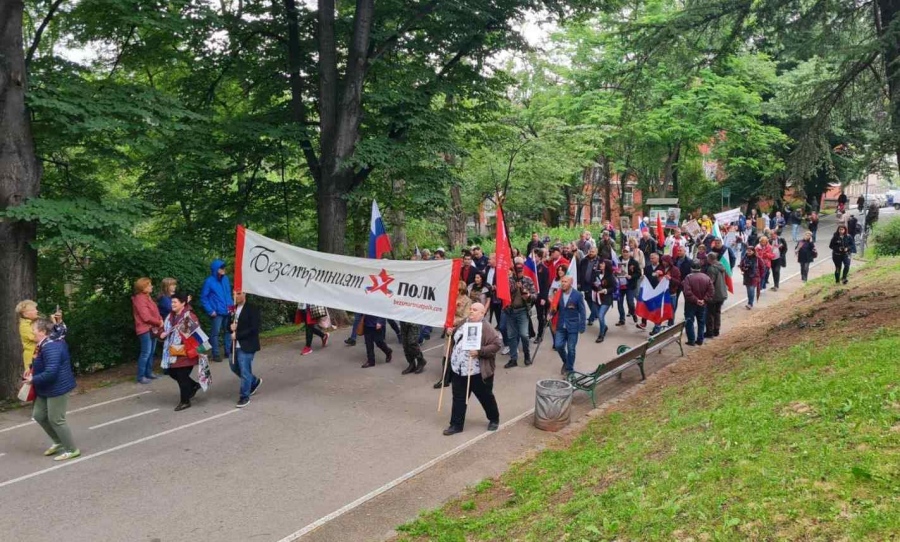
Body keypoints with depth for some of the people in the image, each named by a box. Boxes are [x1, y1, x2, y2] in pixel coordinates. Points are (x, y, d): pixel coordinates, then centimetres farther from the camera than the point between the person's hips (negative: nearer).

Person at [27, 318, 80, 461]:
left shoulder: (50, 347, -27)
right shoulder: (45, 345, 8)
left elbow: (50, 372, -32)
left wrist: (33, 379, -18)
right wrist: (32, 371, 5)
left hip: (58, 388, -11)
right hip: (47, 389, 11)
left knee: (56, 419, -1)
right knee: (38, 415, 17)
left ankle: (72, 450, 13)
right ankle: (59, 442, 32)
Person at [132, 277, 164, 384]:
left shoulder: (147, 297, 16)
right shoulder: (139, 299, -15)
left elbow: (155, 312, 18)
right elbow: (146, 317, -20)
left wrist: (160, 321, 0)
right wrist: (159, 323, -10)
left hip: (152, 329, 9)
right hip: (145, 329, -9)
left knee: (151, 352, 13)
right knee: (146, 353, -8)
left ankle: (149, 373, 21)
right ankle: (141, 377, -4)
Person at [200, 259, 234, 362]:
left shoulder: (225, 278, 7)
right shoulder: (209, 281, -9)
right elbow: (203, 298, -5)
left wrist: (232, 305, 9)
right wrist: (210, 311, -11)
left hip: (227, 311, 5)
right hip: (217, 313, -5)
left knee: (229, 331, 10)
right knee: (215, 333, -1)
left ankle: (228, 352, 21)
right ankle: (216, 354, 8)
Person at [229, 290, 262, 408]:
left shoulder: (252, 309, -13)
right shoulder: (233, 308, 8)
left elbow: (254, 328, -19)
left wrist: (237, 335, -20)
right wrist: (231, 327, -7)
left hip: (247, 346, -8)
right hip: (235, 345, 8)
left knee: (244, 371, -3)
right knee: (235, 367, 18)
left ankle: (244, 397, 11)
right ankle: (254, 381, 39)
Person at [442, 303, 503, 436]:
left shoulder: (486, 329, -13)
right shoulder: (462, 325, 10)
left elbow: (497, 344, -20)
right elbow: (454, 340, 28)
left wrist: (480, 351, -26)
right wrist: (450, 333, 6)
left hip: (478, 373, -5)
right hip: (458, 371, 6)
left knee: (486, 398, 12)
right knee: (458, 399, 8)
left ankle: (494, 420, 33)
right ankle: (456, 425, 16)